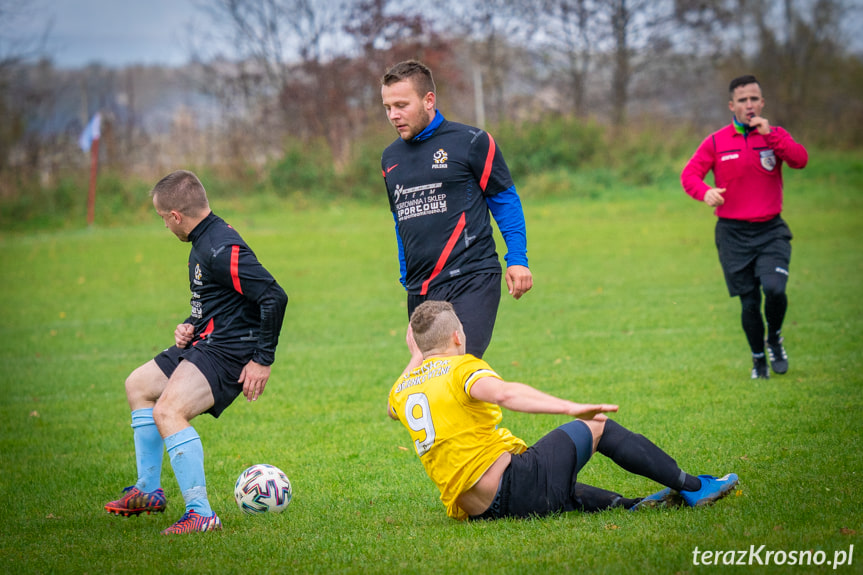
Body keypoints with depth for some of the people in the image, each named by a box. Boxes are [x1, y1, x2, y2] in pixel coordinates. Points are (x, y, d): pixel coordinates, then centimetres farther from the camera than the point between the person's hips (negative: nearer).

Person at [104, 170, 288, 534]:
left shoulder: (222, 249, -22)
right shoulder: (204, 241, 11)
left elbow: (274, 297, -27)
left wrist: (263, 360, -24)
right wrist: (190, 327, 8)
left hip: (228, 353, -11)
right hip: (205, 342, 12)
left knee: (168, 410, -29)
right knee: (139, 385, 24)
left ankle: (201, 513, -28)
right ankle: (148, 491, 31)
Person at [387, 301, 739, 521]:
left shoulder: (401, 389, 14)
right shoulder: (462, 368, -8)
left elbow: (392, 409, 40)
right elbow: (503, 393, -29)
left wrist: (416, 356, 50)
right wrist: (569, 408, -33)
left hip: (469, 511, 8)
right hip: (510, 485, -8)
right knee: (596, 428, 7)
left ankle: (627, 504, 18)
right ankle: (693, 488, 12)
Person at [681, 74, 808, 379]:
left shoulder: (775, 135, 4)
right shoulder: (716, 142, 2)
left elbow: (800, 160, -13)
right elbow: (689, 174, -3)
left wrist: (769, 135, -23)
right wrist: (705, 192, -24)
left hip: (770, 230, 0)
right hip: (733, 233, 0)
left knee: (775, 289, -20)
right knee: (749, 302, 1)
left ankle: (775, 338, 11)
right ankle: (758, 358, 24)